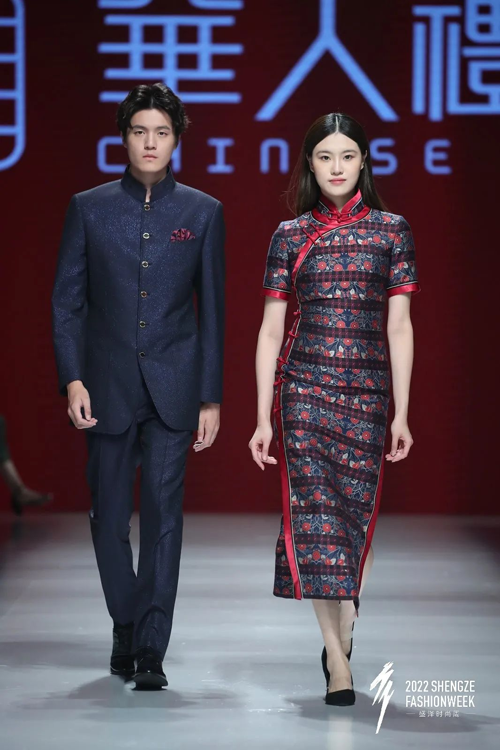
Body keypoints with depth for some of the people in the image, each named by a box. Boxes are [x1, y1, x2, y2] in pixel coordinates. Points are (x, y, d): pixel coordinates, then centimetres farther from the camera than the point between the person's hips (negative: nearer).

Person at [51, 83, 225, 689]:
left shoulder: (203, 212, 5)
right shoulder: (89, 208, 5)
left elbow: (212, 309, 6)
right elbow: (67, 301, 4)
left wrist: (211, 397, 2)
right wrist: (72, 379, -7)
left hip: (173, 387, -1)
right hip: (107, 387, 1)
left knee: (163, 512, -8)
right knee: (109, 517, 7)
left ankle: (151, 650, -6)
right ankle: (125, 629, 27)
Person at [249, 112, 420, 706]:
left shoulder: (391, 230, 6)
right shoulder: (290, 235, 6)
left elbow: (400, 327, 5)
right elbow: (270, 330, 7)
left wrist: (401, 414, 1)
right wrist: (263, 417, 2)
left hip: (367, 389, 1)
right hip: (303, 385, -1)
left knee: (356, 513, 5)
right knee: (314, 512, -8)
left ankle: (342, 631, 25)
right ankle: (338, 664, -7)